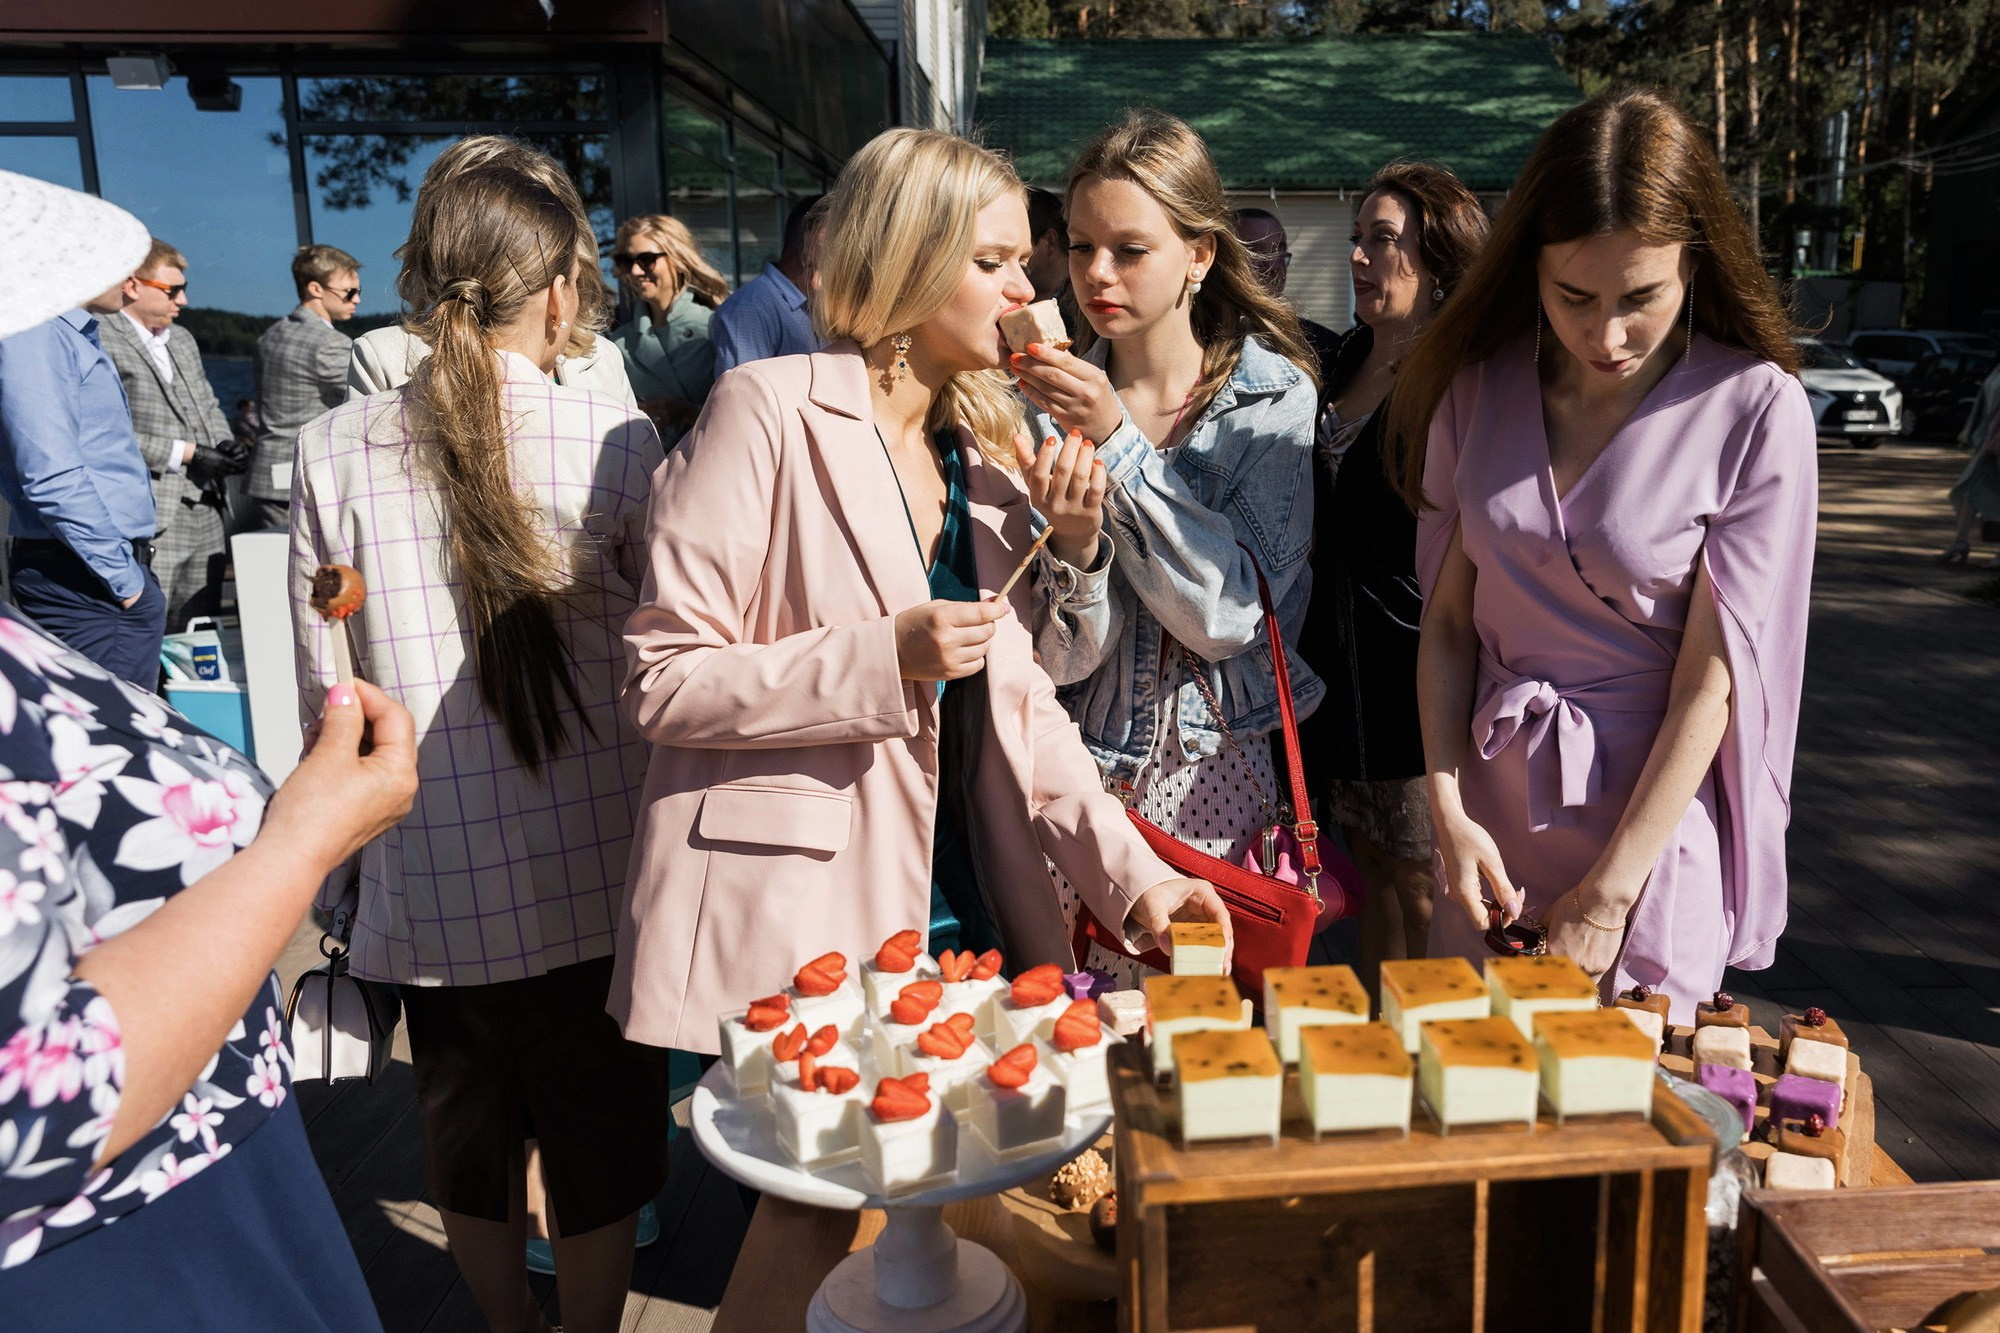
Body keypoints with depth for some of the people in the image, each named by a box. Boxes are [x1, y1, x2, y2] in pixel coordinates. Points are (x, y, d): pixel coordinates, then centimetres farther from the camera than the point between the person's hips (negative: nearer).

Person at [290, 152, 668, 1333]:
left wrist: (348, 859, 13)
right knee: (595, 1148, 18)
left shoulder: (334, 450, -5)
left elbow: (325, 691, 0)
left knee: (470, 1146, 23)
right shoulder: (617, 440, -13)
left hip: (429, 882, 3)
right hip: (590, 879, -2)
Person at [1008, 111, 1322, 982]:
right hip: (1079, 774, 1)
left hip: (1219, 776, 0)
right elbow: (1061, 655, -6)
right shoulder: (1045, 403, -1)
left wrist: (1117, 439, -21)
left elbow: (1232, 615, -16)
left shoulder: (1273, 395, -4)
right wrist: (1073, 543, -26)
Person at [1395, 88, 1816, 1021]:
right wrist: (1449, 811, -8)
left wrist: (1607, 892, -14)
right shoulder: (1480, 385, -2)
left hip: (1656, 808, -3)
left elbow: (1710, 680, -13)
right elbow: (1447, 620, 1)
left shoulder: (1755, 410, -12)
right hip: (1491, 811, 3)